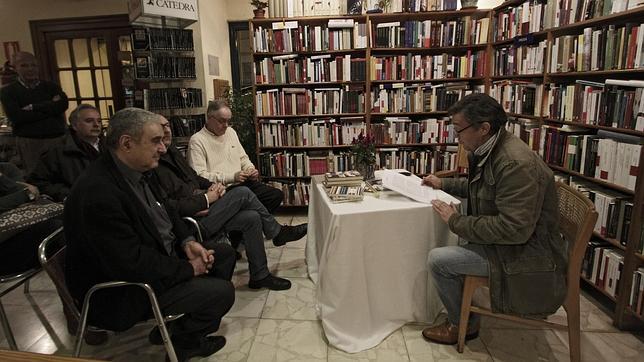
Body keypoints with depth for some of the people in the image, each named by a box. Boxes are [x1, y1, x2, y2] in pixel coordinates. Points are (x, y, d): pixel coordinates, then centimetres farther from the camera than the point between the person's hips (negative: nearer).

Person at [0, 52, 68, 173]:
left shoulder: (51, 87, 13)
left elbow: (62, 105, -5)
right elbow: (16, 117, -8)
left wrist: (33, 107, -6)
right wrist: (50, 108, -6)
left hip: (57, 139, 1)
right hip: (28, 142, -1)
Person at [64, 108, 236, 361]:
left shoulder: (135, 171, -1)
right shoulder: (98, 193, -31)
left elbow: (166, 212, 12)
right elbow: (132, 265, -31)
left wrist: (187, 242, -5)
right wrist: (188, 269, -18)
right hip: (123, 292, -9)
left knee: (224, 253, 10)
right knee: (222, 291, -15)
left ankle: (184, 325, 20)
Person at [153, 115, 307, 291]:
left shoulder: (172, 152, 14)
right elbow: (168, 206, -22)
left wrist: (213, 185, 1)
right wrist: (206, 199, -17)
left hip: (202, 209, 9)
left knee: (252, 218, -8)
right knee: (242, 193, -17)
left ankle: (260, 276, 5)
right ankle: (278, 232, 3)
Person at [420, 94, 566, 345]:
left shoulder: (516, 164, -28)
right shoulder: (486, 151, 1)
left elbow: (514, 229, -31)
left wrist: (456, 221, -23)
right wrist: (444, 184, 11)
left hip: (524, 252, -9)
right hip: (500, 238, 10)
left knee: (437, 260, -13)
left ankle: (462, 325, 12)